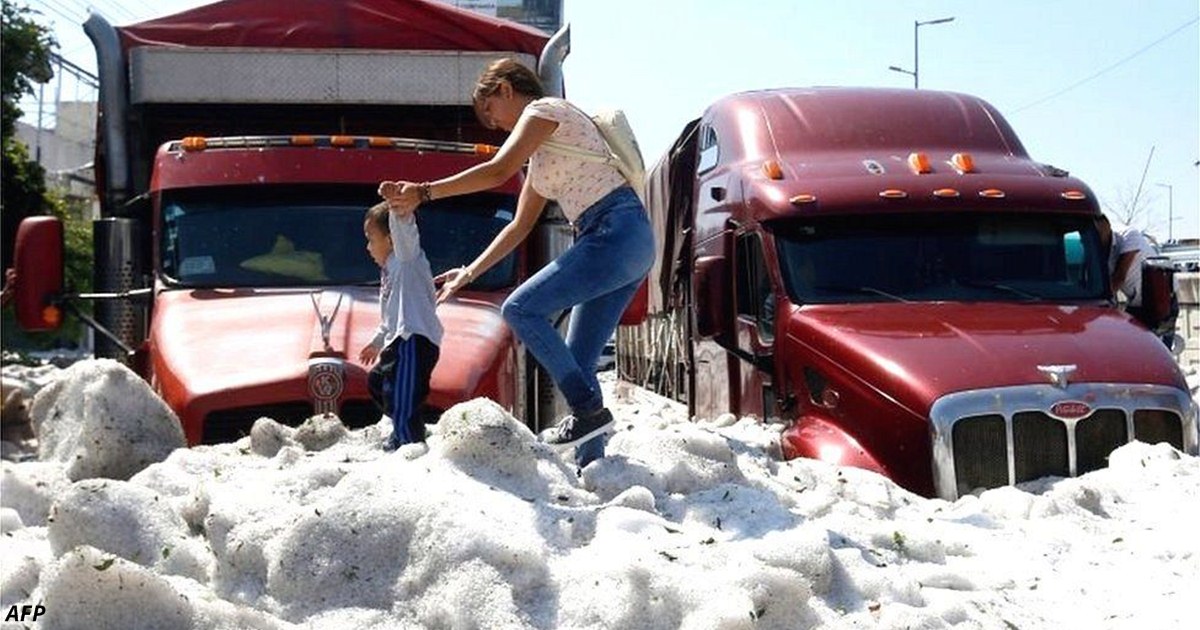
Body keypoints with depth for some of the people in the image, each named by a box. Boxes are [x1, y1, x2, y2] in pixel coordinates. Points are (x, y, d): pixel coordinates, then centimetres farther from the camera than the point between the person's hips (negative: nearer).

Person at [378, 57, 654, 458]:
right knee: (578, 364, 6)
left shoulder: (544, 109, 0)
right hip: (630, 245, 10)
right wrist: (468, 274, 27)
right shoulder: (541, 155, 27)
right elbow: (519, 228, 29)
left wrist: (423, 192, -12)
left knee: (521, 309, -13)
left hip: (617, 232, -10)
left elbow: (498, 171, -13)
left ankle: (590, 410, -12)